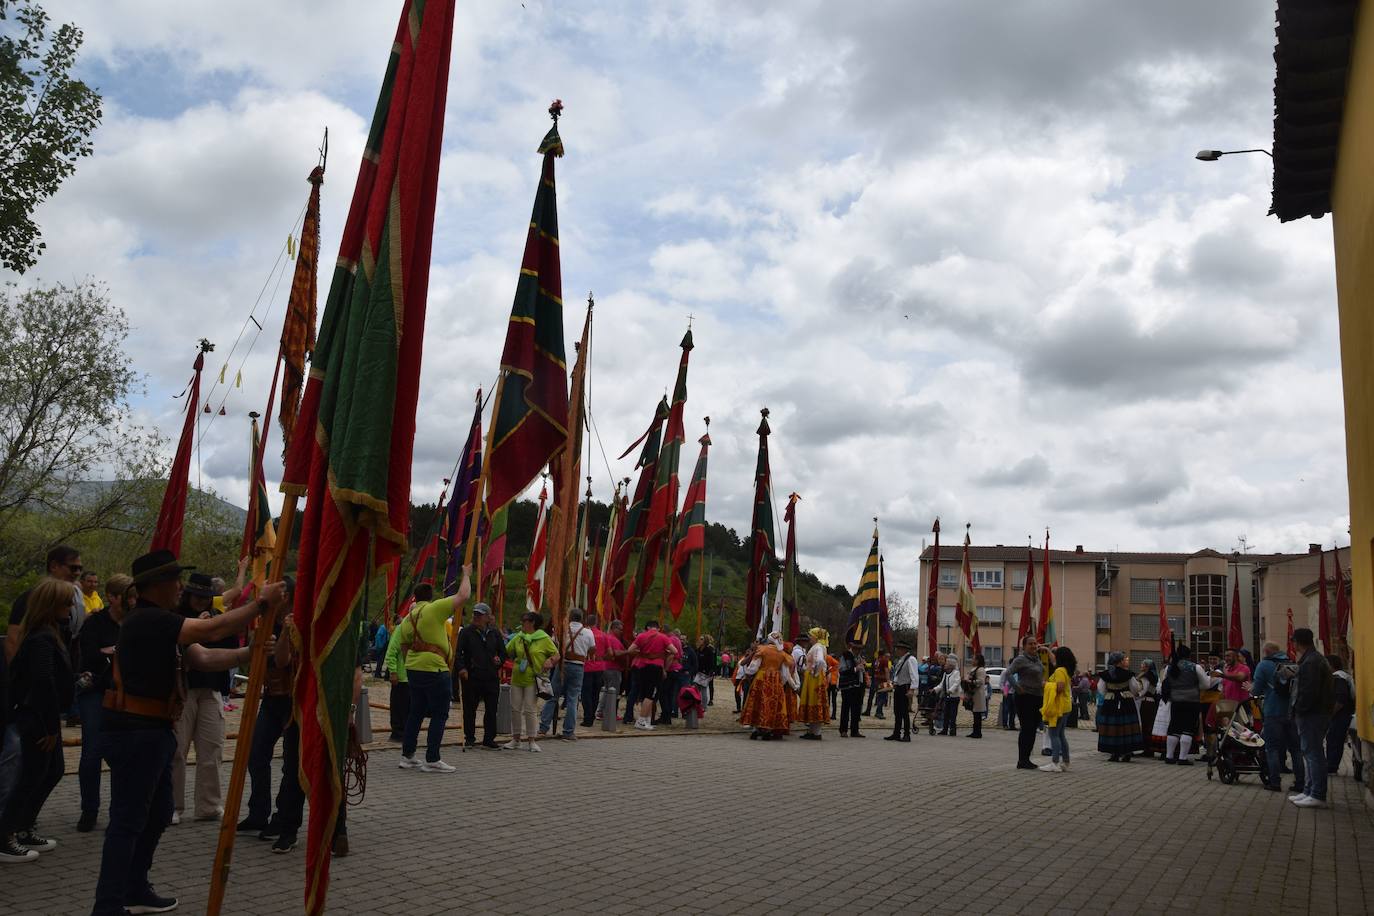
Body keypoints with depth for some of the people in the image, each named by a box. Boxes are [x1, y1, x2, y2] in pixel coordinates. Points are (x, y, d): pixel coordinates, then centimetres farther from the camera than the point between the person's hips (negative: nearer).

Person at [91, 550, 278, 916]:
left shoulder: (161, 622, 14)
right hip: (134, 731, -10)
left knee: (157, 815, 17)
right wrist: (262, 603, -19)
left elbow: (203, 658, 8)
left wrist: (249, 653, -3)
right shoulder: (147, 620, -17)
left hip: (152, 730, 10)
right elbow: (212, 630, -25)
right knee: (128, 820, -6)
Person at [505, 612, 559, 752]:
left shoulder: (544, 639, -2)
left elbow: (556, 654, 2)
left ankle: (531, 740, 7)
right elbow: (506, 652, 10)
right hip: (517, 679, 4)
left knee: (530, 710, -3)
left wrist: (550, 661, -17)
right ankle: (515, 739, 17)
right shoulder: (517, 638, 10)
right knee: (515, 709, 7)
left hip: (532, 680, -4)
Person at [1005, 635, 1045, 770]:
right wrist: (1018, 688, -22)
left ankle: (1026, 759, 16)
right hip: (1025, 697, -8)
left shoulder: (1037, 657, 12)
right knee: (1027, 728, -8)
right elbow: (1008, 673, -20)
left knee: (1033, 729, 9)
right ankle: (1022, 761, -4)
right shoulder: (1021, 659, -12)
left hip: (1037, 697, 8)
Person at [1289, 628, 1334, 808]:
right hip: (1318, 713, 11)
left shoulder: (1310, 662, -17)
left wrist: (1299, 709, -12)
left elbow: (1309, 691, -24)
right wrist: (1299, 709, 16)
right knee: (1311, 753, 16)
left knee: (1313, 753, -8)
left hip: (1312, 715, -11)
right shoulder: (1318, 658, 17)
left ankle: (1318, 795, -7)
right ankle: (1309, 791, 23)